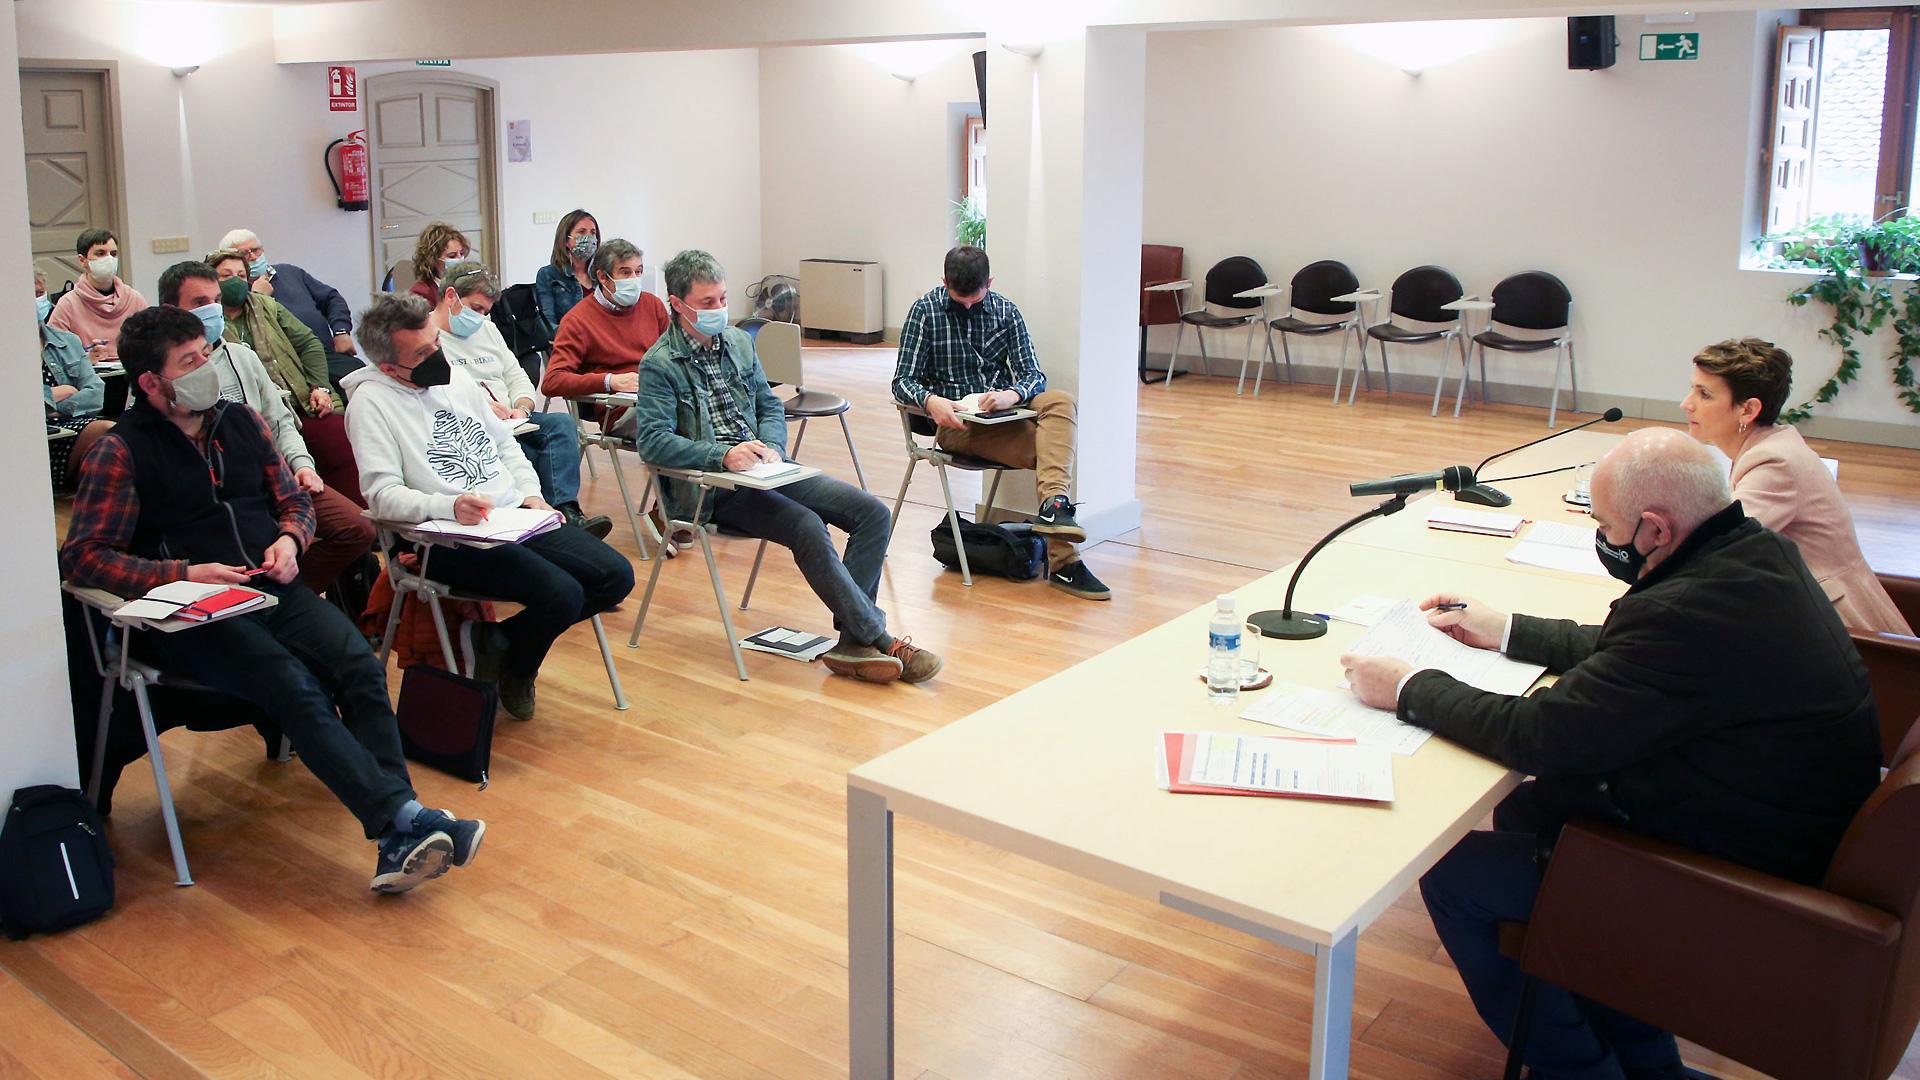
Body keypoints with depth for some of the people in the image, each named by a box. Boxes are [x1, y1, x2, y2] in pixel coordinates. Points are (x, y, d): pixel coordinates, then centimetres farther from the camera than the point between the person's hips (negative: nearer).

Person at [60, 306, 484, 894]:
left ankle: (397, 844, -32)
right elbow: (82, 557, -6)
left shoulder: (241, 421, 15)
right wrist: (183, 574, -18)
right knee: (296, 687, -31)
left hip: (271, 590, 4)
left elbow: (294, 501, 24)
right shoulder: (121, 451, 0)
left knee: (360, 667, -24)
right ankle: (406, 817, -37)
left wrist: (288, 539, 1)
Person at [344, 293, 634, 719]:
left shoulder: (455, 376, 14)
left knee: (616, 576, -5)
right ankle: (514, 670, 6)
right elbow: (382, 493, -16)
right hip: (452, 540, -8)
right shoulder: (372, 402, -8)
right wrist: (449, 505, -31)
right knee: (562, 594, -27)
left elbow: (504, 442, 23)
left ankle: (504, 638, 10)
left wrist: (530, 493, 6)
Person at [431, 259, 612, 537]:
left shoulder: (487, 328, 26)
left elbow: (516, 376, 23)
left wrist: (522, 407, 1)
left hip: (510, 421, 7)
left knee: (563, 423, -22)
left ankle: (567, 512, -38)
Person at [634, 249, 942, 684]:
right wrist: (723, 455, -27)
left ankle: (853, 641, -18)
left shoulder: (739, 342, 16)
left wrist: (772, 447, -3)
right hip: (712, 486, -7)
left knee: (872, 513, -11)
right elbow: (652, 440, -16)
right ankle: (879, 640, -24)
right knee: (808, 527, -32)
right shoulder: (660, 364, -5)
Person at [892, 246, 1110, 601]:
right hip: (956, 422, -4)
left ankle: (1053, 503, -45)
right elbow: (903, 380, -5)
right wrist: (930, 401, -29)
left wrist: (1013, 395, -24)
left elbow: (1034, 374, 1)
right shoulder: (925, 310, -1)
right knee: (1049, 449, -27)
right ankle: (1063, 562, -31)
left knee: (1060, 401, -29)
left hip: (1003, 410, 4)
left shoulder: (1005, 311, 7)